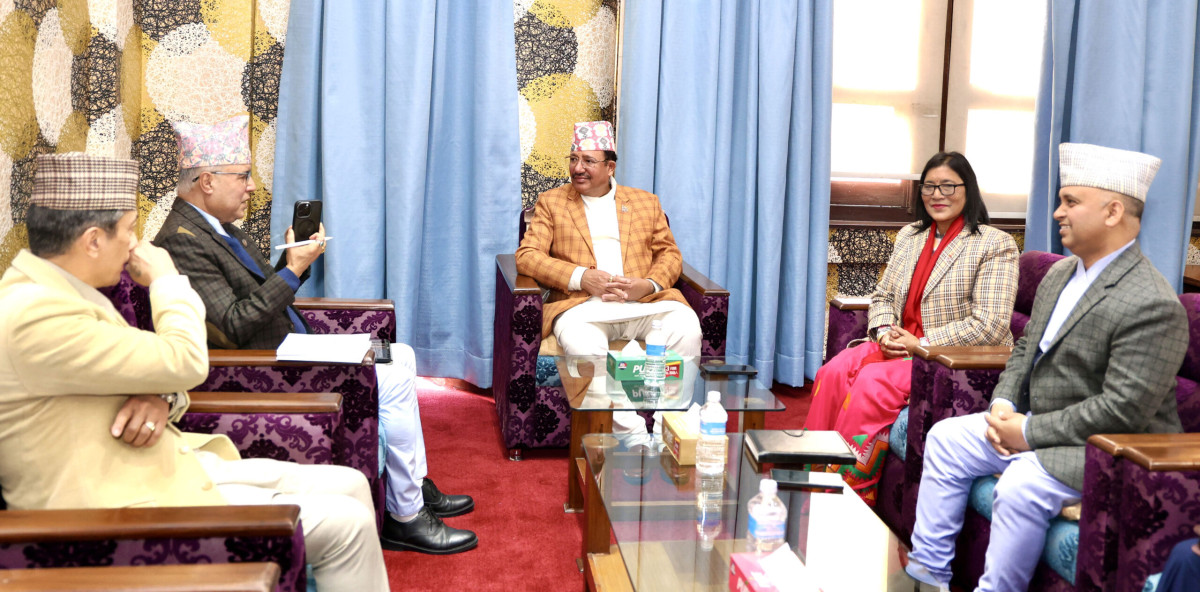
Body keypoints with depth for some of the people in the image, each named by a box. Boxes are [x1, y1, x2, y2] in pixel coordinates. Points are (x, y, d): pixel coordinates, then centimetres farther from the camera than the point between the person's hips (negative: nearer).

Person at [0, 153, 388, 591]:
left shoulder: (53, 289, 10)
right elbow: (186, 362, -23)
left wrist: (159, 396, -8)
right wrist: (166, 279, -6)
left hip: (164, 465, 10)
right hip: (132, 503, -10)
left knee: (349, 486, 5)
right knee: (346, 524, -11)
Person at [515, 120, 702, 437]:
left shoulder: (646, 202, 21)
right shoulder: (551, 202, 15)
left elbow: (670, 254, 17)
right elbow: (526, 255, 4)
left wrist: (649, 285, -7)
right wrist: (581, 277, -11)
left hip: (646, 302, 2)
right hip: (583, 304, -2)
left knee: (686, 327, -29)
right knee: (579, 340, -37)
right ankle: (631, 433, -33)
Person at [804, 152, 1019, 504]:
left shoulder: (996, 246, -6)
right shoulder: (910, 236, 16)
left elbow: (990, 326, -15)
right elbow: (882, 296, 19)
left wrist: (922, 344, -17)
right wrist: (883, 332, -4)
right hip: (898, 347, 6)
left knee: (874, 382, -30)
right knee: (834, 372, -20)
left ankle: (848, 486, -20)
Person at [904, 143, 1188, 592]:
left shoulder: (1152, 305, -22)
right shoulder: (1059, 273, 8)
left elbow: (1123, 410, -26)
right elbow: (1026, 348, 17)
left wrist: (1030, 432, -21)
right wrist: (1002, 404, -2)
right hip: (1031, 424, 9)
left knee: (1022, 484, -32)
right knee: (945, 438, 3)